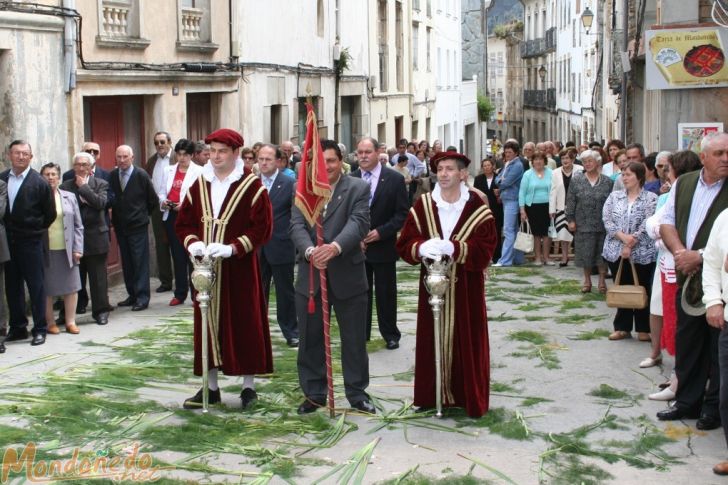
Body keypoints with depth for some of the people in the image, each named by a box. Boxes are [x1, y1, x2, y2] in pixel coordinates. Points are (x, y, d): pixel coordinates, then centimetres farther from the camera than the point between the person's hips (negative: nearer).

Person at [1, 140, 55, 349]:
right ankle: (18, 327, 20)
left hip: (30, 242, -4)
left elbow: (50, 214, 1)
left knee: (36, 285, 1)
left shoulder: (39, 183, -6)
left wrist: (36, 230, 7)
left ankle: (40, 329, 9)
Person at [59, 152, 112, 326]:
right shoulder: (66, 186, 6)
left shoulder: (101, 184, 4)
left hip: (95, 236, -1)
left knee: (98, 276, 4)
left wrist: (83, 187, -10)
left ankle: (101, 311, 12)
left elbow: (101, 203, -14)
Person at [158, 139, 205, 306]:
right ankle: (180, 294, 14)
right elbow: (162, 192, 18)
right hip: (171, 217, 5)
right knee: (177, 256, 8)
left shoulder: (199, 172, -1)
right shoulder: (168, 170, 15)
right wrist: (163, 201, -3)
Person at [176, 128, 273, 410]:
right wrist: (192, 243, -9)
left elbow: (262, 228, -9)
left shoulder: (252, 186, -5)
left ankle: (248, 385, 13)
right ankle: (210, 387, 15)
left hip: (239, 270, -4)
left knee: (244, 325, 2)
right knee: (208, 325, 7)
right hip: (206, 269, 4)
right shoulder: (199, 185, 9)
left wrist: (232, 248, -20)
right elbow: (184, 223, 12)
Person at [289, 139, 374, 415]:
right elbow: (297, 225, -7)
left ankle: (357, 394, 21)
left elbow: (359, 223, -16)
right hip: (310, 275, 2)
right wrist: (309, 250, -27)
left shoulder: (358, 188, -2)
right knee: (310, 339, 9)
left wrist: (335, 247, -34)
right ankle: (314, 394, 22)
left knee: (354, 339, 7)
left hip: (348, 275, -2)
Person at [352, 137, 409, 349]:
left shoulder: (395, 179, -4)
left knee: (386, 293, 7)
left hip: (383, 246, -2)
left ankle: (390, 334, 19)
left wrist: (381, 232, -14)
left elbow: (403, 213, -5)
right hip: (357, 246, 2)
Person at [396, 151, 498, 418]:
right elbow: (404, 243, 0)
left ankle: (470, 397, 14)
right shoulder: (423, 205, 1)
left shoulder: (477, 207, -5)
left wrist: (452, 248, -26)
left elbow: (486, 248, -12)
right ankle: (433, 394, 17)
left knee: (467, 341, 3)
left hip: (466, 288, -2)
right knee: (432, 340, 5)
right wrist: (422, 247, -23)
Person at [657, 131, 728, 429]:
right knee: (686, 342, 13)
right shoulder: (683, 184, 9)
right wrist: (680, 253, -6)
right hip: (688, 278, 5)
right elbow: (666, 222, 9)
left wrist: (700, 256, -19)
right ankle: (688, 402, 26)